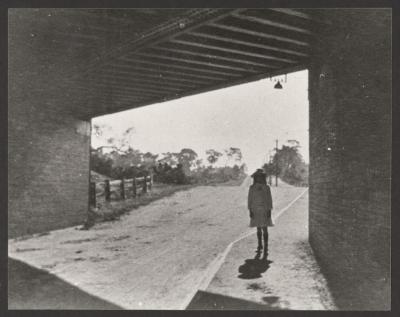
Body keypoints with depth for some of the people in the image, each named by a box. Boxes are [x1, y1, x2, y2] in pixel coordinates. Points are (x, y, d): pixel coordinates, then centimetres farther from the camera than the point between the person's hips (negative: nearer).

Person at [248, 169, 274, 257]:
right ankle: (260, 245, 28)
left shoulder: (267, 188, 0)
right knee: (258, 229, 12)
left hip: (264, 211, -2)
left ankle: (266, 248, -5)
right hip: (255, 211, 2)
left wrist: (269, 211, -6)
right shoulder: (252, 188, 1)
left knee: (265, 229, -7)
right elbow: (249, 200, 2)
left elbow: (269, 199, 0)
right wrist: (250, 211, -5)